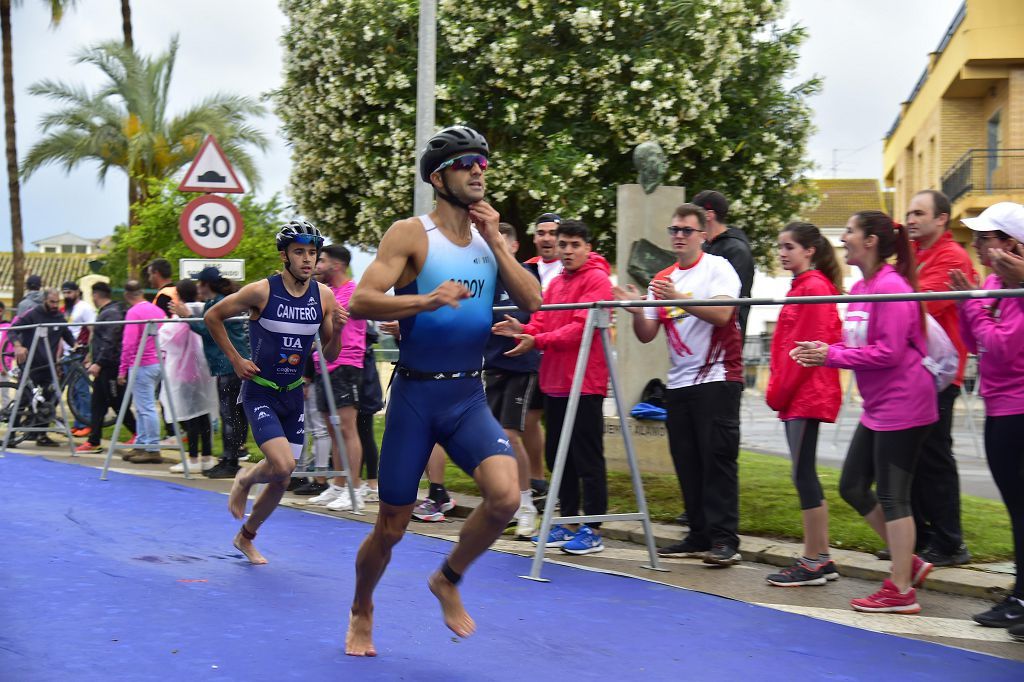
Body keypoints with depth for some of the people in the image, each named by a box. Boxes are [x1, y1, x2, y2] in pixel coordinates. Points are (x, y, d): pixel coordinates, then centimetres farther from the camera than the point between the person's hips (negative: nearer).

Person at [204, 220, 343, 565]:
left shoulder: (324, 296, -2)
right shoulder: (261, 291, -15)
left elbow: (328, 356, 5)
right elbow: (212, 317, -2)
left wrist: (337, 330, -14)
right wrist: (236, 359, -5)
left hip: (293, 395, 5)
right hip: (260, 393, -5)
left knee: (282, 480, 10)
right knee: (283, 465, -23)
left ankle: (245, 537, 33)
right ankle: (244, 479, 12)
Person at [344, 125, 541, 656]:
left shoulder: (488, 238, 7)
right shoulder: (411, 235, -8)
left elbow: (533, 303, -3)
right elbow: (360, 302, -17)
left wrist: (495, 242, -9)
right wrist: (426, 300, -30)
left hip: (469, 396, 4)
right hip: (415, 394, -3)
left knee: (505, 495, -21)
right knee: (392, 527, 6)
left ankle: (448, 580, 7)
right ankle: (361, 614, 35)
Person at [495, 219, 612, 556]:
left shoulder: (597, 279, -8)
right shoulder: (555, 283, 16)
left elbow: (582, 327, -17)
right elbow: (542, 322, 12)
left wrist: (537, 341, -21)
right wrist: (522, 331, -10)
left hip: (585, 384, -8)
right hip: (554, 382, 8)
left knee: (587, 458, -3)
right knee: (558, 455, 13)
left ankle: (593, 531, 2)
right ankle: (568, 523, 23)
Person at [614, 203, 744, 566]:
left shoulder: (718, 267, -2)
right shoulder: (661, 280, 14)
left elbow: (721, 314, -18)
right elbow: (647, 335, 9)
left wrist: (678, 298, -27)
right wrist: (637, 310, -11)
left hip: (717, 377, -6)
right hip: (678, 382, 6)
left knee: (717, 458, -9)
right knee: (687, 463, 6)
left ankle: (725, 540, -9)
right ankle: (700, 536, 13)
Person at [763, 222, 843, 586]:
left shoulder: (814, 287, -12)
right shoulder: (801, 286, 17)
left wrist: (782, 391, -13)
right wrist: (778, 390, 12)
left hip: (808, 393, -10)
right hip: (798, 395, 10)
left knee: (803, 474, -7)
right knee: (805, 474, 11)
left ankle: (814, 561, -1)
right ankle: (820, 558, 16)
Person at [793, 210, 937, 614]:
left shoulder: (891, 288, -18)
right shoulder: (860, 288, 11)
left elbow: (889, 352, -23)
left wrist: (832, 355, -17)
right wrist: (823, 351, -1)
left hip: (902, 406, -10)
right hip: (877, 408, 10)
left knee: (892, 496, -4)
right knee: (852, 487, 14)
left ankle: (901, 591, 5)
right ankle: (910, 564, 24)